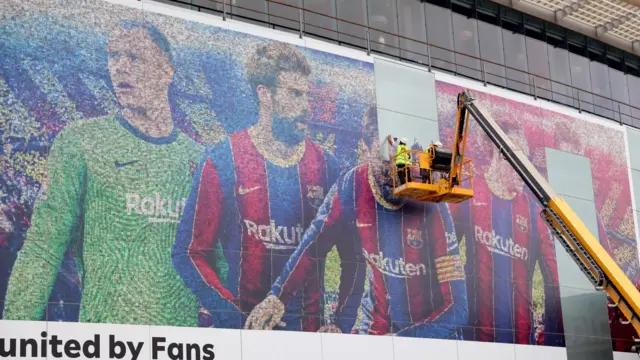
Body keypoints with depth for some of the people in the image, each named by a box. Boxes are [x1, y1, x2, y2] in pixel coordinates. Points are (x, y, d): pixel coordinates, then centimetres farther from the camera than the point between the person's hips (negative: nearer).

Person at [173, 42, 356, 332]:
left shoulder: (324, 164, 8)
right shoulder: (224, 160, -3)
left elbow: (350, 254, 10)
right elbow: (190, 254, -5)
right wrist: (233, 316, -15)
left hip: (310, 328, 3)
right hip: (244, 329, -3)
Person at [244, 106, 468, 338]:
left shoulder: (431, 205, -20)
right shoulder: (351, 187, -11)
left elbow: (456, 309, -21)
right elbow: (313, 246, 3)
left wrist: (398, 342, -29)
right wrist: (277, 297, -9)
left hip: (431, 335, -1)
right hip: (375, 327, 1)